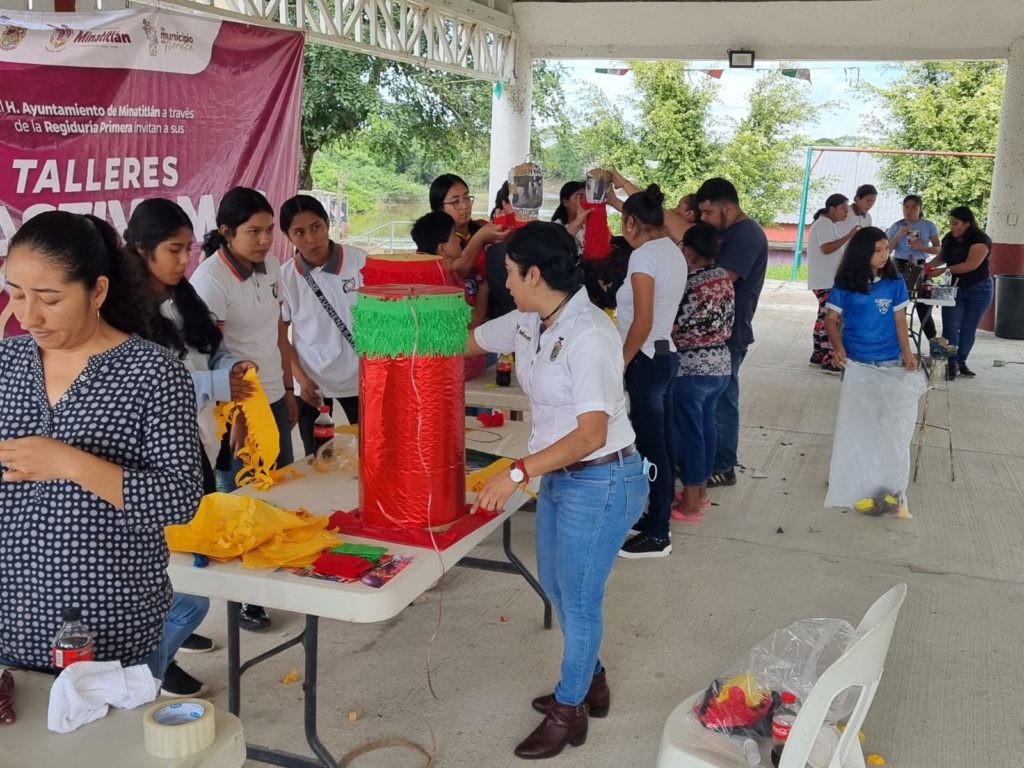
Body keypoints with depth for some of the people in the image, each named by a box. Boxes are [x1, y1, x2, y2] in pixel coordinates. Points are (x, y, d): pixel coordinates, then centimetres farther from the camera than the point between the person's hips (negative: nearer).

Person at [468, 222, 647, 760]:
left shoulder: (588, 336, -26)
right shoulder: (529, 323, 0)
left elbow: (591, 435, -29)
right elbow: (468, 342, 15)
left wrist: (516, 473, -33)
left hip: (600, 482, -9)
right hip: (560, 475, 9)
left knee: (579, 598, 7)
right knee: (554, 585, 22)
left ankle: (569, 711, 29)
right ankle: (591, 683, 45)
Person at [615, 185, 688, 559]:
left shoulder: (643, 256, -17)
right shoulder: (673, 251, 10)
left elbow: (642, 323, -20)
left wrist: (620, 364, -12)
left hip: (646, 359, -10)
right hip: (664, 354, 10)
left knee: (650, 446, -2)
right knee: (662, 442, 15)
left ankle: (657, 536, 6)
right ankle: (659, 518, 27)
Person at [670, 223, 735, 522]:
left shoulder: (687, 284, -19)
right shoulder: (724, 278, 4)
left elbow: (674, 328, -15)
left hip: (691, 369, -8)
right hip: (721, 365, 8)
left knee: (688, 432, 2)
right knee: (706, 427, 17)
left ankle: (690, 504, 9)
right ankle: (701, 490, 30)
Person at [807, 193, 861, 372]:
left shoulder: (829, 224, 17)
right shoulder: (823, 224, -15)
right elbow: (826, 248, -28)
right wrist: (849, 236, -27)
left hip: (828, 280, 11)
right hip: (825, 281, -11)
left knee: (825, 317, 14)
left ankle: (818, 354, 21)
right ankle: (829, 360, -12)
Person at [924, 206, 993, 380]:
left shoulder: (981, 240, -19)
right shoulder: (949, 239, 0)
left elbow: (971, 265, -29)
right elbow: (941, 258, 7)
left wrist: (943, 270, -31)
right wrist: (927, 266, -14)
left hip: (978, 290, -4)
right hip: (954, 289, 4)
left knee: (968, 328, 5)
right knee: (950, 327, -6)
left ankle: (961, 362, 17)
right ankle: (952, 364, -4)